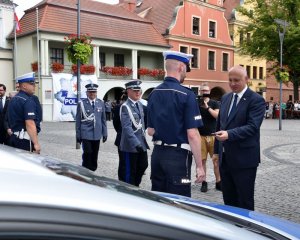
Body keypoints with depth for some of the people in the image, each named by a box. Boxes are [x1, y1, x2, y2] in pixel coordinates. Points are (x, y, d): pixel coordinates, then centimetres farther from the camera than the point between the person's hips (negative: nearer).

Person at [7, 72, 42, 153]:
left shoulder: (13, 99, 13)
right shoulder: (28, 101, -15)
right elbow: (30, 124, -23)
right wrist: (36, 143, -23)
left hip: (14, 137, 9)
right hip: (25, 139, -9)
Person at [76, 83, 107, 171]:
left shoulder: (101, 103, 7)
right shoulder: (81, 103, -1)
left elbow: (103, 119, 11)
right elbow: (78, 120, 1)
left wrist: (104, 133, 9)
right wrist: (78, 135, 1)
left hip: (97, 134, 3)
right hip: (86, 134, -3)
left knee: (94, 155, 8)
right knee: (87, 154, -8)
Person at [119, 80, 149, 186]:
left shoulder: (140, 105, 11)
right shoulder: (125, 107, -14)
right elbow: (127, 127, -23)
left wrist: (143, 140, 15)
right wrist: (136, 143, -31)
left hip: (141, 143, 8)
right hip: (130, 145, -8)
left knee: (143, 166, 18)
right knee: (129, 172, 4)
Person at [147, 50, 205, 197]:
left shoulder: (154, 94, 7)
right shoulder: (186, 94, -12)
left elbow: (150, 131, 12)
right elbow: (192, 134, -16)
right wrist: (199, 166, -10)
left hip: (157, 153, 7)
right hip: (177, 156, -7)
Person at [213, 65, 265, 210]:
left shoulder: (256, 100, -9)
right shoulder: (225, 98, 12)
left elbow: (252, 126, -20)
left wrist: (229, 134, -32)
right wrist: (217, 150, 15)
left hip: (244, 160, -6)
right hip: (225, 158, 7)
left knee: (245, 201, 4)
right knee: (228, 199, 16)